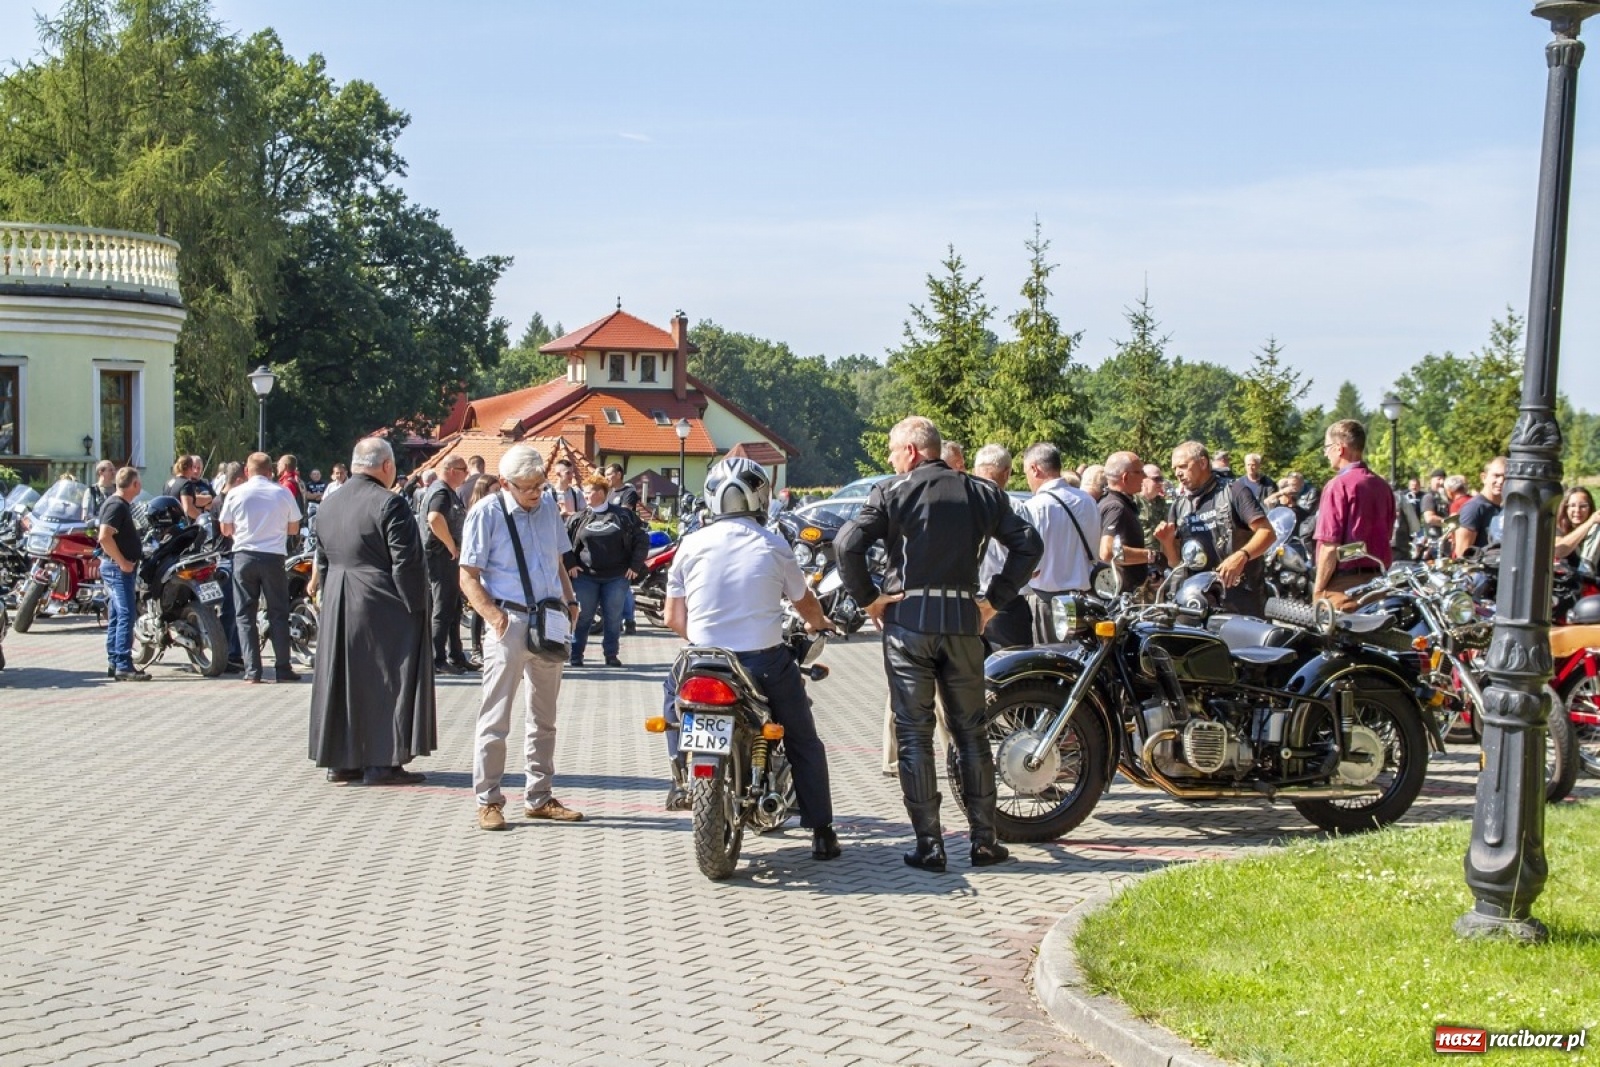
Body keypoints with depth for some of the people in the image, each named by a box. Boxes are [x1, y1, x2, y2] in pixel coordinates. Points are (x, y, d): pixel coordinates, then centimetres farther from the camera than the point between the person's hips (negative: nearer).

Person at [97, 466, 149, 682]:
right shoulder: (116, 506, -16)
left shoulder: (121, 504, 16)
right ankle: (124, 666, -14)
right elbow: (105, 537, -26)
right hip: (118, 568, -11)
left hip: (119, 567, 11)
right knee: (126, 616, -12)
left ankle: (114, 663, 17)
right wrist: (123, 562, -22)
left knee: (116, 617, 12)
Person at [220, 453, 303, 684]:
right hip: (273, 557, 0)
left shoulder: (235, 494, -1)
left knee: (245, 614, 5)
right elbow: (294, 528, 6)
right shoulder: (283, 493, -1)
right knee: (278, 614, 7)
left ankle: (252, 670, -1)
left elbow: (225, 529, 6)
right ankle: (283, 669, 5)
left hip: (244, 556, 0)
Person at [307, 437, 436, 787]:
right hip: (381, 605, -7)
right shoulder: (389, 504, -14)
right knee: (387, 680, 0)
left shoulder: (329, 503, 9)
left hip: (337, 608, 7)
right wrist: (415, 607, -11)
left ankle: (340, 760, 17)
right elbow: (406, 562, -16)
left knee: (343, 679, 13)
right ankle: (383, 762, 0)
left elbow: (323, 558, 14)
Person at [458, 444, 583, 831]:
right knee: (495, 718, -2)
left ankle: (538, 797, 24)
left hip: (548, 622, 6)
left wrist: (570, 600, 7)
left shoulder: (548, 509, 11)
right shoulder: (487, 513, -7)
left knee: (544, 718, 13)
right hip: (509, 622, -6)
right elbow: (468, 577, -9)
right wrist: (492, 614, -21)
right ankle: (488, 801, 6)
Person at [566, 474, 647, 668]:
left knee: (613, 619, 5)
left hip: (617, 577, -1)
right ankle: (574, 657, 9)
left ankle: (611, 655, 15)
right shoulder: (578, 519, 5)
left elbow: (642, 539, 6)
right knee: (582, 617, 2)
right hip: (585, 577, 1)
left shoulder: (624, 516, 1)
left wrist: (635, 566, 1)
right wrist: (569, 565, -1)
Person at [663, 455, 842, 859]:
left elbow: (673, 617, 3)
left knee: (674, 689, 34)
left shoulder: (691, 545, -1)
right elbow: (805, 603, 11)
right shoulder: (773, 545, -4)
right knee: (803, 742, 15)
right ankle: (821, 832, 14)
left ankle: (681, 777, 28)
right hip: (766, 663, -2)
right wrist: (820, 623, 34)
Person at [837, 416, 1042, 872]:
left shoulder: (892, 493, -3)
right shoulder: (983, 493, 9)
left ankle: (928, 844, 2)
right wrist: (995, 600, 9)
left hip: (907, 618, -3)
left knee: (915, 733, 3)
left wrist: (868, 599, -2)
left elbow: (847, 544, -13)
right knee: (971, 731, 12)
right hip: (963, 620, 3)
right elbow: (1029, 544, 7)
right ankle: (984, 839, 13)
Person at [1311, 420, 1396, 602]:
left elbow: (1330, 546, -17)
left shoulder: (1338, 486, -14)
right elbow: (1387, 537, 15)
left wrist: (1318, 589, -10)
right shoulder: (1383, 486, 9)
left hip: (1345, 584, -7)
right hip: (1376, 581, 8)